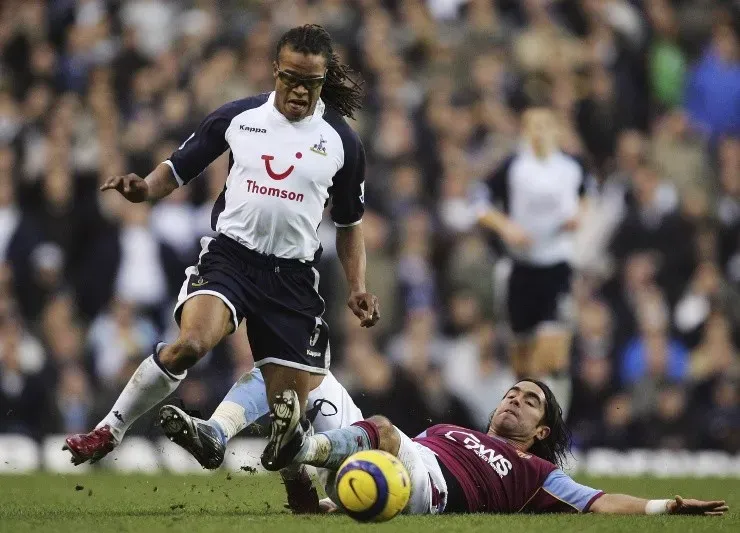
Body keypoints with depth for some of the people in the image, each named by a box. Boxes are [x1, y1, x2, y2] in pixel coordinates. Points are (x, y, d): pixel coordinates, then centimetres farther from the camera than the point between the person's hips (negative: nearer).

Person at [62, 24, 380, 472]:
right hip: (230, 257, -2)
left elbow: (350, 222, 17)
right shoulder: (237, 117, 2)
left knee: (293, 404, -4)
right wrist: (144, 189, -11)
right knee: (191, 342, -31)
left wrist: (357, 288, 7)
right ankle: (109, 432, -16)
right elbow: (178, 169, 11)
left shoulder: (341, 142, 5)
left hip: (294, 276, 2)